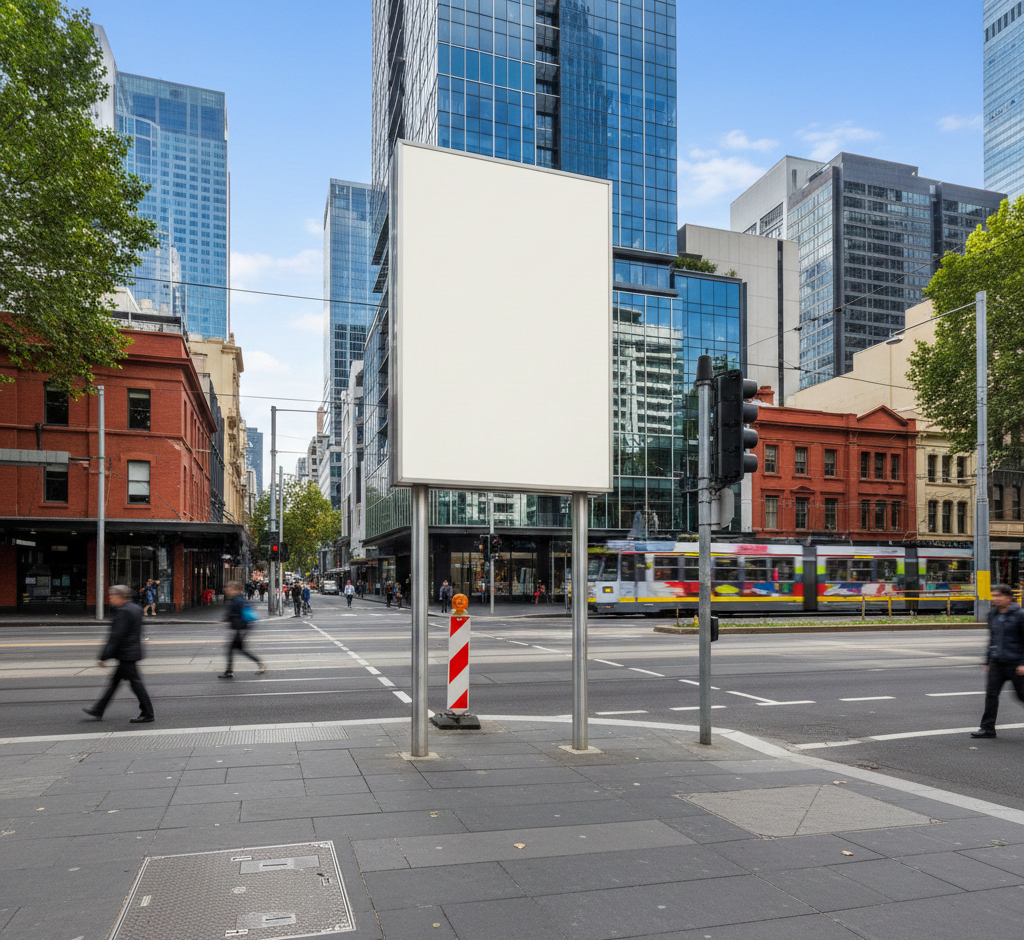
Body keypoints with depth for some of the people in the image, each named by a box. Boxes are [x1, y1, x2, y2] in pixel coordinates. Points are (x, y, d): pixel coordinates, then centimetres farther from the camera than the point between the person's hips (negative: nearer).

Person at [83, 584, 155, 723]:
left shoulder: (123, 612, -18)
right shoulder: (136, 608, 12)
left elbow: (116, 636, -22)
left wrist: (103, 657, -20)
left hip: (126, 655, -10)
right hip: (132, 653, 10)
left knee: (135, 682, -3)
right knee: (114, 681, 16)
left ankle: (147, 714, 3)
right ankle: (98, 710, 25)